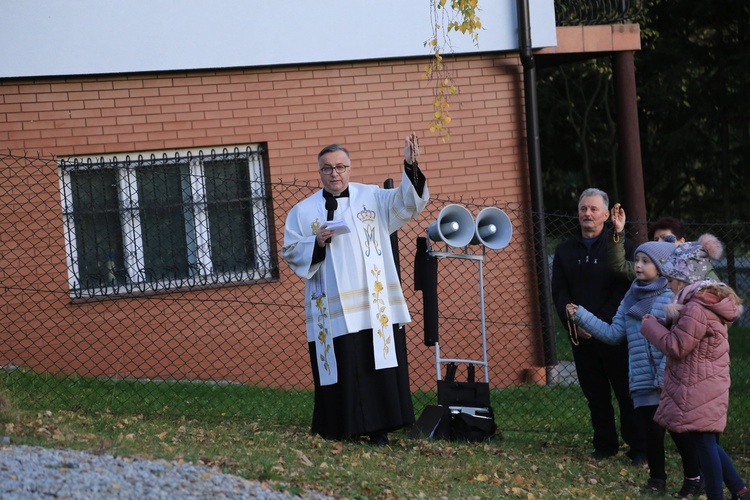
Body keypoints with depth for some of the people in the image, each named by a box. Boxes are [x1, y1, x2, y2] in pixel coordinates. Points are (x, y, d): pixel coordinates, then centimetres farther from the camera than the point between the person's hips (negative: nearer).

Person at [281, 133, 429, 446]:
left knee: (378, 365, -4)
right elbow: (291, 253, 8)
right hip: (331, 308, 0)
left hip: (374, 304, 0)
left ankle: (378, 430, 0)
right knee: (339, 370, -3)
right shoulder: (303, 211, 11)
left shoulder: (373, 198, 11)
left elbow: (407, 203, -1)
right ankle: (339, 432, 1)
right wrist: (317, 243, -10)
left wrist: (410, 167, -16)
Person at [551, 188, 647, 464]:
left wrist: (599, 323, -15)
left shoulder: (622, 246, 0)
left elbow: (624, 290, -8)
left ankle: (638, 449, 1)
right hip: (580, 336, 4)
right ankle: (605, 446, 15)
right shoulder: (565, 250, 12)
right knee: (595, 395, 7)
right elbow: (559, 291, 7)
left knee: (626, 393, -3)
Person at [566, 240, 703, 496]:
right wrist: (581, 316, 9)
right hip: (643, 382, 5)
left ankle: (694, 477, 19)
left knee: (679, 429, 2)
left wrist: (665, 376, -21)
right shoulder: (631, 298, 12)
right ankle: (657, 479, 23)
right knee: (652, 430, 7)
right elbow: (613, 333, 13)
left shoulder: (672, 296, -8)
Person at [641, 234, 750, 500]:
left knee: (704, 443, -4)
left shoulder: (696, 309, -22)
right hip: (706, 387, 11)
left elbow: (676, 346, -19)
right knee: (707, 442, 17)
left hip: (696, 391, -11)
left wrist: (650, 326, -7)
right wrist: (662, 323, 8)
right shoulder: (707, 301, 13)